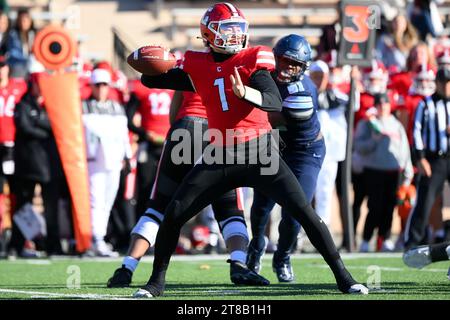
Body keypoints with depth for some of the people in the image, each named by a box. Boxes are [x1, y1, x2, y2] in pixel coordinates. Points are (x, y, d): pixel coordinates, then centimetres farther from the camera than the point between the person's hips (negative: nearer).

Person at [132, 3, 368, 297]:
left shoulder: (251, 61, -5)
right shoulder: (198, 67, 6)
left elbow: (276, 103, -19)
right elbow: (150, 80, 13)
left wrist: (245, 93, -39)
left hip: (259, 152, -3)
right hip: (221, 156, 3)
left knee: (304, 212, -10)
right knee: (174, 214, -5)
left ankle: (343, 276, -1)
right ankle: (157, 281, 11)